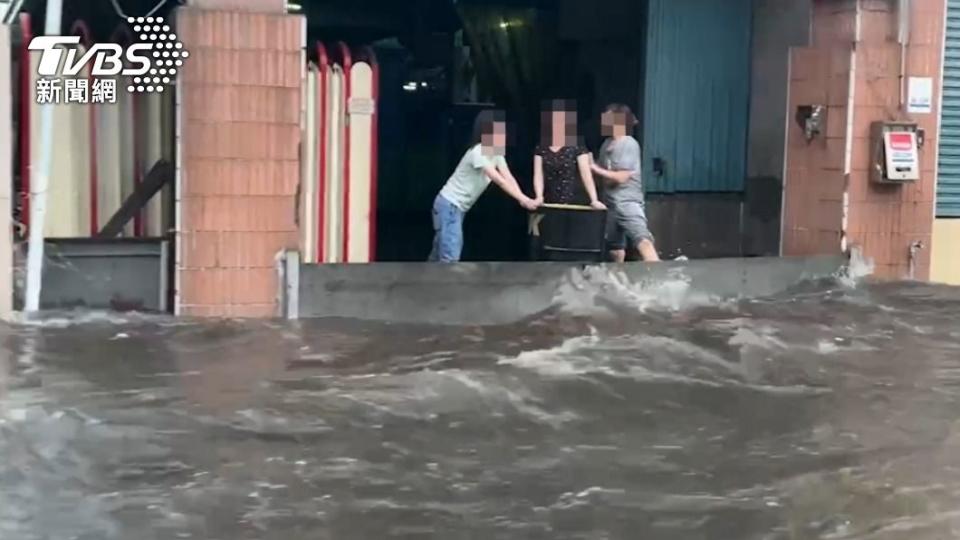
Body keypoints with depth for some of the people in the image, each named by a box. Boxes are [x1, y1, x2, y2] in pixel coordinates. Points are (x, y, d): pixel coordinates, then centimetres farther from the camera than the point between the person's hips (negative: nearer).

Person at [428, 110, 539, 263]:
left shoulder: (497, 152, 5)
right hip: (449, 204, -10)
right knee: (450, 257, -16)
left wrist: (524, 199, -22)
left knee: (441, 256, 15)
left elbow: (509, 178, -6)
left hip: (459, 207, 10)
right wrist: (522, 199, -33)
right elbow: (499, 180, -28)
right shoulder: (478, 152, -23)